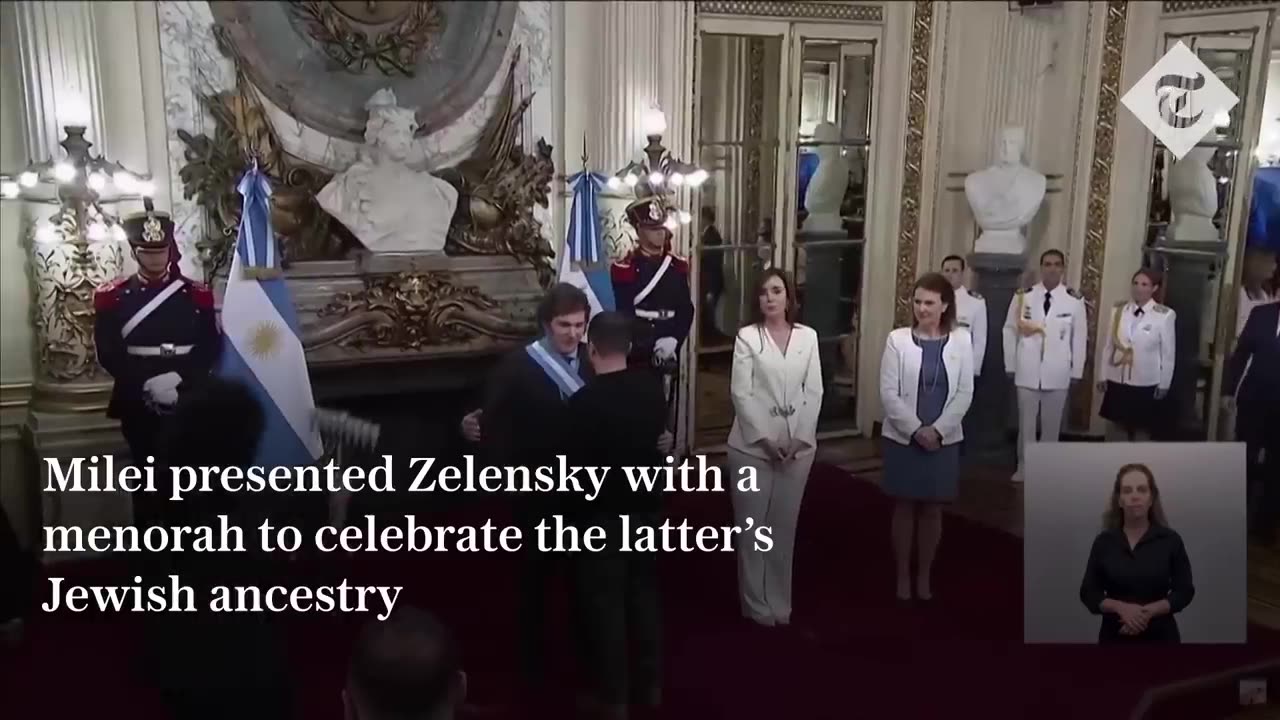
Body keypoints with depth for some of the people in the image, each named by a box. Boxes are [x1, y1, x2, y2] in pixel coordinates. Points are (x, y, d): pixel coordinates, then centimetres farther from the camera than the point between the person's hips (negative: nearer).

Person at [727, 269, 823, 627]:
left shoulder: (808, 337, 4)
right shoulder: (747, 337, -3)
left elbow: (814, 392, 2)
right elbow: (741, 394, -8)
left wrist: (799, 438, -8)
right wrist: (766, 439, -14)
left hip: (798, 445, 2)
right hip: (753, 445, -2)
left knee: (784, 526, 10)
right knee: (752, 526, 5)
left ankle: (780, 602, 22)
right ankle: (756, 603, 18)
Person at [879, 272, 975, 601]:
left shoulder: (961, 340, -2)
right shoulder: (898, 339, -6)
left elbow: (964, 393, -3)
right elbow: (888, 393, -8)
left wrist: (937, 430, -13)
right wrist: (916, 429, -15)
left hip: (943, 439, 1)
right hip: (902, 437, -1)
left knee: (932, 509, 10)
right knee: (904, 507, 7)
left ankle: (924, 575, 24)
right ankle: (903, 575, 20)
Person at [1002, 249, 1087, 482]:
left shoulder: (1074, 300, -3)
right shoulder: (1023, 296, -2)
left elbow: (1079, 337, 2)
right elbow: (1010, 331, 3)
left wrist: (1077, 371, 2)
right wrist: (1010, 365, 2)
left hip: (1057, 373, 0)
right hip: (1027, 371, 0)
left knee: (1052, 423, 9)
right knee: (1026, 421, 7)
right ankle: (1024, 466, 18)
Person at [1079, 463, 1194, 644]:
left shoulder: (1170, 540, 0)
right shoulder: (1104, 542, 2)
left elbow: (1184, 591, 0)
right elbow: (1089, 592, 3)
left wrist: (1149, 611, -15)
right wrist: (1120, 607, -16)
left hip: (1160, 637, -1)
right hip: (1115, 637, 1)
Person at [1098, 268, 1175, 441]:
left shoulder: (1165, 315, -10)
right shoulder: (1118, 309, 1)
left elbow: (1168, 353, -5)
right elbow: (1108, 345, 5)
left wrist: (1164, 384, -2)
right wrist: (1103, 376, 6)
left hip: (1146, 385, -3)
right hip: (1117, 382, 3)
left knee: (1142, 430, 10)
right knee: (1115, 430, 10)